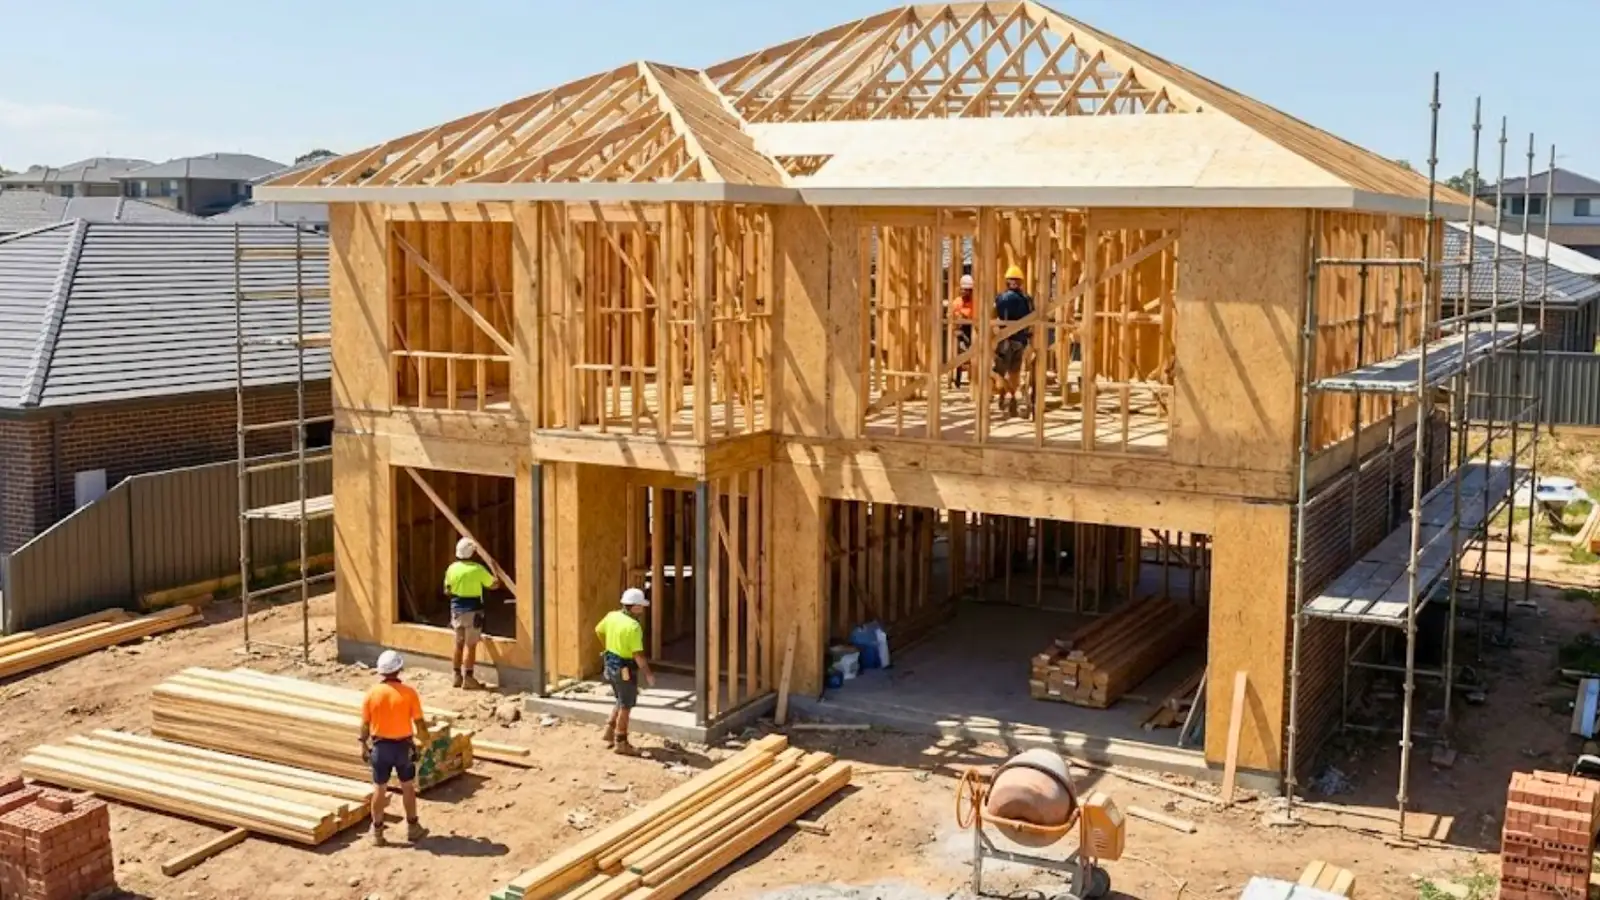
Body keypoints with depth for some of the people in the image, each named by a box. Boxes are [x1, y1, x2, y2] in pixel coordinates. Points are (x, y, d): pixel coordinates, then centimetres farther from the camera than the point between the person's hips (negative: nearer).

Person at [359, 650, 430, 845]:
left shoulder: (371, 693, -9)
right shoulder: (409, 693, -14)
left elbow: (365, 724, -2)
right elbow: (419, 722, -10)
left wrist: (363, 745, 13)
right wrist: (426, 738, 9)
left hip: (380, 746, 1)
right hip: (403, 746, -1)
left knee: (379, 789, 11)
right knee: (408, 787, 14)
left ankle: (377, 832, 18)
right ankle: (412, 828, 22)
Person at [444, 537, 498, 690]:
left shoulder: (452, 568, 0)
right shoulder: (478, 569, -13)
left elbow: (447, 591, 7)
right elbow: (494, 584, -1)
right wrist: (496, 573, 18)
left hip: (456, 609, 5)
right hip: (472, 610, -5)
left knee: (459, 644, 15)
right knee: (470, 645, -2)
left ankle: (457, 676, 19)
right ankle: (468, 678, -2)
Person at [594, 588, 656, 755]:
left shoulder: (612, 616, -2)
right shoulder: (633, 627, -25)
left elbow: (598, 630, 17)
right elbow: (638, 655, -25)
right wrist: (648, 674, -14)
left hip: (610, 664, 8)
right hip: (625, 670, -8)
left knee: (622, 702, 25)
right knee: (626, 706, 7)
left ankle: (610, 731, 29)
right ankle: (621, 743, 16)